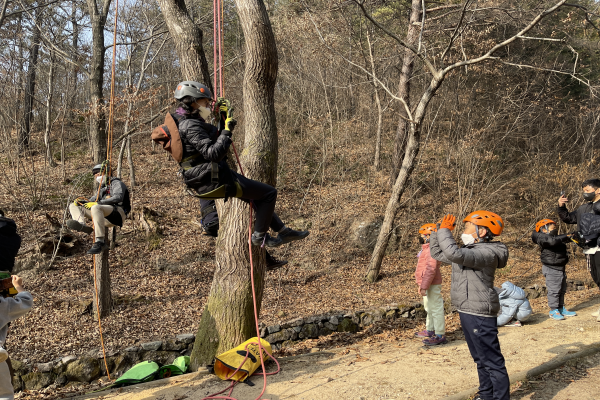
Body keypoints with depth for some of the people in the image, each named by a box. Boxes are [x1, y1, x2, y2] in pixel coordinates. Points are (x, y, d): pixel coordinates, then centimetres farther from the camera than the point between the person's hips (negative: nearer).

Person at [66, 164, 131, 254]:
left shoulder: (117, 183, 8)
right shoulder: (103, 189, 33)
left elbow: (118, 198, -13)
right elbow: (91, 201, 24)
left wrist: (98, 203, -19)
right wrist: (80, 201, 2)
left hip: (118, 213, -9)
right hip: (105, 217, 9)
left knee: (96, 208, -39)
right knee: (73, 206, 6)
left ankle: (100, 242, -41)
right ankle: (82, 225, -28)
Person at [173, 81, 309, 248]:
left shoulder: (187, 123, 12)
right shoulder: (190, 126, -21)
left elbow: (216, 137, 25)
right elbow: (213, 154, -30)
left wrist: (224, 116, 13)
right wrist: (227, 131, -22)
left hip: (207, 179, 11)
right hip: (215, 181, -11)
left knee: (258, 193, 25)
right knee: (269, 192, -1)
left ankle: (283, 231, 32)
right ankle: (259, 236, 11)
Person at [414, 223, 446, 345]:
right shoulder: (426, 248, 13)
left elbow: (431, 269, -27)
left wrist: (424, 286, -27)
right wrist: (420, 283, 23)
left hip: (432, 285, -11)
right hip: (426, 284, 11)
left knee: (436, 309, -4)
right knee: (429, 308, 21)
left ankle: (440, 335, 2)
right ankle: (430, 330, 35)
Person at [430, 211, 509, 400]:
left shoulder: (487, 253, -19)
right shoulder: (469, 251, 13)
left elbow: (453, 253, -35)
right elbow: (438, 254, 20)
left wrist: (445, 231, -21)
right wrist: (437, 232, 8)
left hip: (479, 315, -11)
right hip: (467, 313, 11)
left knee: (492, 360, -3)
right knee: (480, 359, 21)